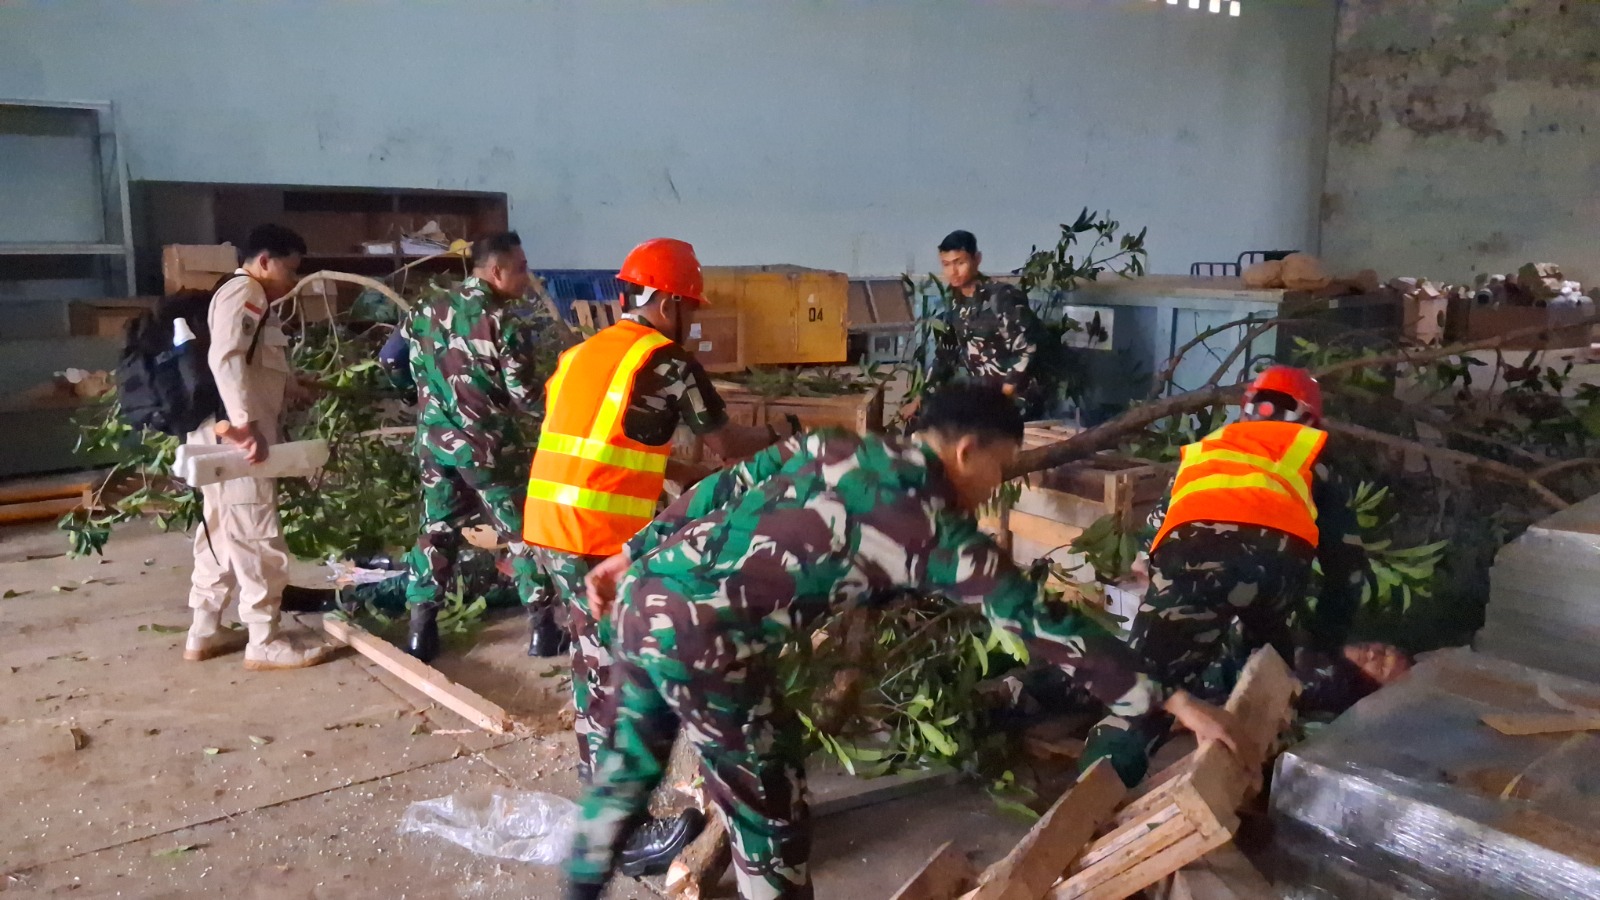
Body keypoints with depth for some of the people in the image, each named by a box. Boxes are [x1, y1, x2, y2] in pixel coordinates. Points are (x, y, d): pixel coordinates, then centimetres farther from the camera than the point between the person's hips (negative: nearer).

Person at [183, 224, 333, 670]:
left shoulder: (247, 297, 22)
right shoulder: (244, 292, -11)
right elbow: (226, 358, -27)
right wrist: (246, 423, -34)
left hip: (224, 439, 11)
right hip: (236, 440, -11)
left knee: (222, 536, 16)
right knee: (258, 541, -5)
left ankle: (204, 633, 25)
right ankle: (264, 643, 2)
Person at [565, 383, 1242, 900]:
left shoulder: (830, 446, 14)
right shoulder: (937, 528, -3)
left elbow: (715, 491, 15)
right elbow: (1044, 625, -2)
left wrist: (630, 556, 24)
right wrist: (1170, 702, 5)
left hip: (644, 595, 8)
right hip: (704, 638, -8)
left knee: (628, 761, 29)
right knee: (767, 807, 13)